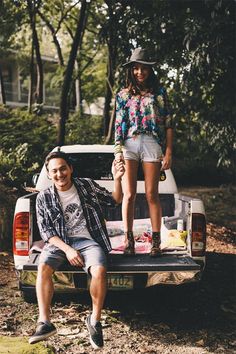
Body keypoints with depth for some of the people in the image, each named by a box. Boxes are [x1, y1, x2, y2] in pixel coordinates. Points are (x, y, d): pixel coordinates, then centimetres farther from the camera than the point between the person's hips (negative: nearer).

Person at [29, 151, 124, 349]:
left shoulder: (87, 185, 7)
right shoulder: (44, 198, 5)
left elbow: (115, 201, 15)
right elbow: (45, 231, 1)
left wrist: (117, 179, -5)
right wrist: (67, 249, -15)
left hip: (87, 240, 0)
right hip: (59, 242, 1)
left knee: (99, 270, -31)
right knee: (43, 267, -31)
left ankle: (95, 320, -11)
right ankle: (44, 322, -27)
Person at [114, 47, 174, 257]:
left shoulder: (159, 93, 11)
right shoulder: (124, 95, 14)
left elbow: (169, 124, 7)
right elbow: (118, 125, 10)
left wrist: (169, 152, 0)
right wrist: (118, 152, -1)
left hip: (152, 144, -1)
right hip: (129, 144, 1)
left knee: (152, 195, -3)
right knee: (129, 194, -3)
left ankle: (156, 241, 3)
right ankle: (129, 240, 3)